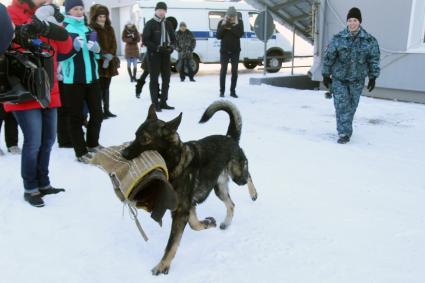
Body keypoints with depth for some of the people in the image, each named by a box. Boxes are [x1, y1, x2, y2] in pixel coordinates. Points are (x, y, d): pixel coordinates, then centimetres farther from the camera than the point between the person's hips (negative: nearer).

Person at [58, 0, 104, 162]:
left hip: (92, 78, 6)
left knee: (97, 113, 12)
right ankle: (81, 152, 9)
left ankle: (93, 144, 31)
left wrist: (96, 48, -5)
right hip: (73, 80, -6)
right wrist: (74, 47, -24)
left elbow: (97, 54, 17)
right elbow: (58, 55, -13)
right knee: (76, 116, 1)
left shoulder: (88, 29, 14)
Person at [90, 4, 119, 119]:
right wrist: (104, 56, -20)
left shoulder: (109, 29, 14)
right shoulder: (91, 29, -7)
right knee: (99, 88, -6)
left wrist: (110, 56, -9)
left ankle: (106, 110, 20)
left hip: (109, 63, 6)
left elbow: (114, 44, 7)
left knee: (106, 87, 12)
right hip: (97, 63, -6)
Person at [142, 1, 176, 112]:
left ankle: (163, 102, 18)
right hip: (154, 55, -6)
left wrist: (171, 46, -6)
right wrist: (157, 48, -20)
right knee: (154, 79, -2)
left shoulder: (168, 24, 14)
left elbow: (173, 39, 16)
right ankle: (155, 104, 1)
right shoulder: (150, 24, -3)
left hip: (166, 55, 6)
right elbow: (145, 40, -8)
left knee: (166, 79, 8)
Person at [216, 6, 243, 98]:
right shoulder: (221, 22, -2)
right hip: (224, 51, 0)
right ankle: (222, 91, 7)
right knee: (223, 70, 0)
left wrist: (232, 27, -25)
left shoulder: (239, 22, -2)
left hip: (235, 51, 1)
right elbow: (218, 36, -7)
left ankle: (233, 91, 10)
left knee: (234, 71, 3)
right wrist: (223, 26, -20)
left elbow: (240, 34, -15)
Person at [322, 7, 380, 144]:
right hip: (339, 78, -1)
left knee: (351, 106, 10)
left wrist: (373, 77, 2)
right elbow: (329, 57, -2)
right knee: (341, 105, -6)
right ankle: (344, 133, -1)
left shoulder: (369, 40, -5)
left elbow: (374, 59, 3)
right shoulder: (338, 39, -8)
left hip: (357, 80, 1)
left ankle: (345, 129, 28)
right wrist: (326, 75, 1)